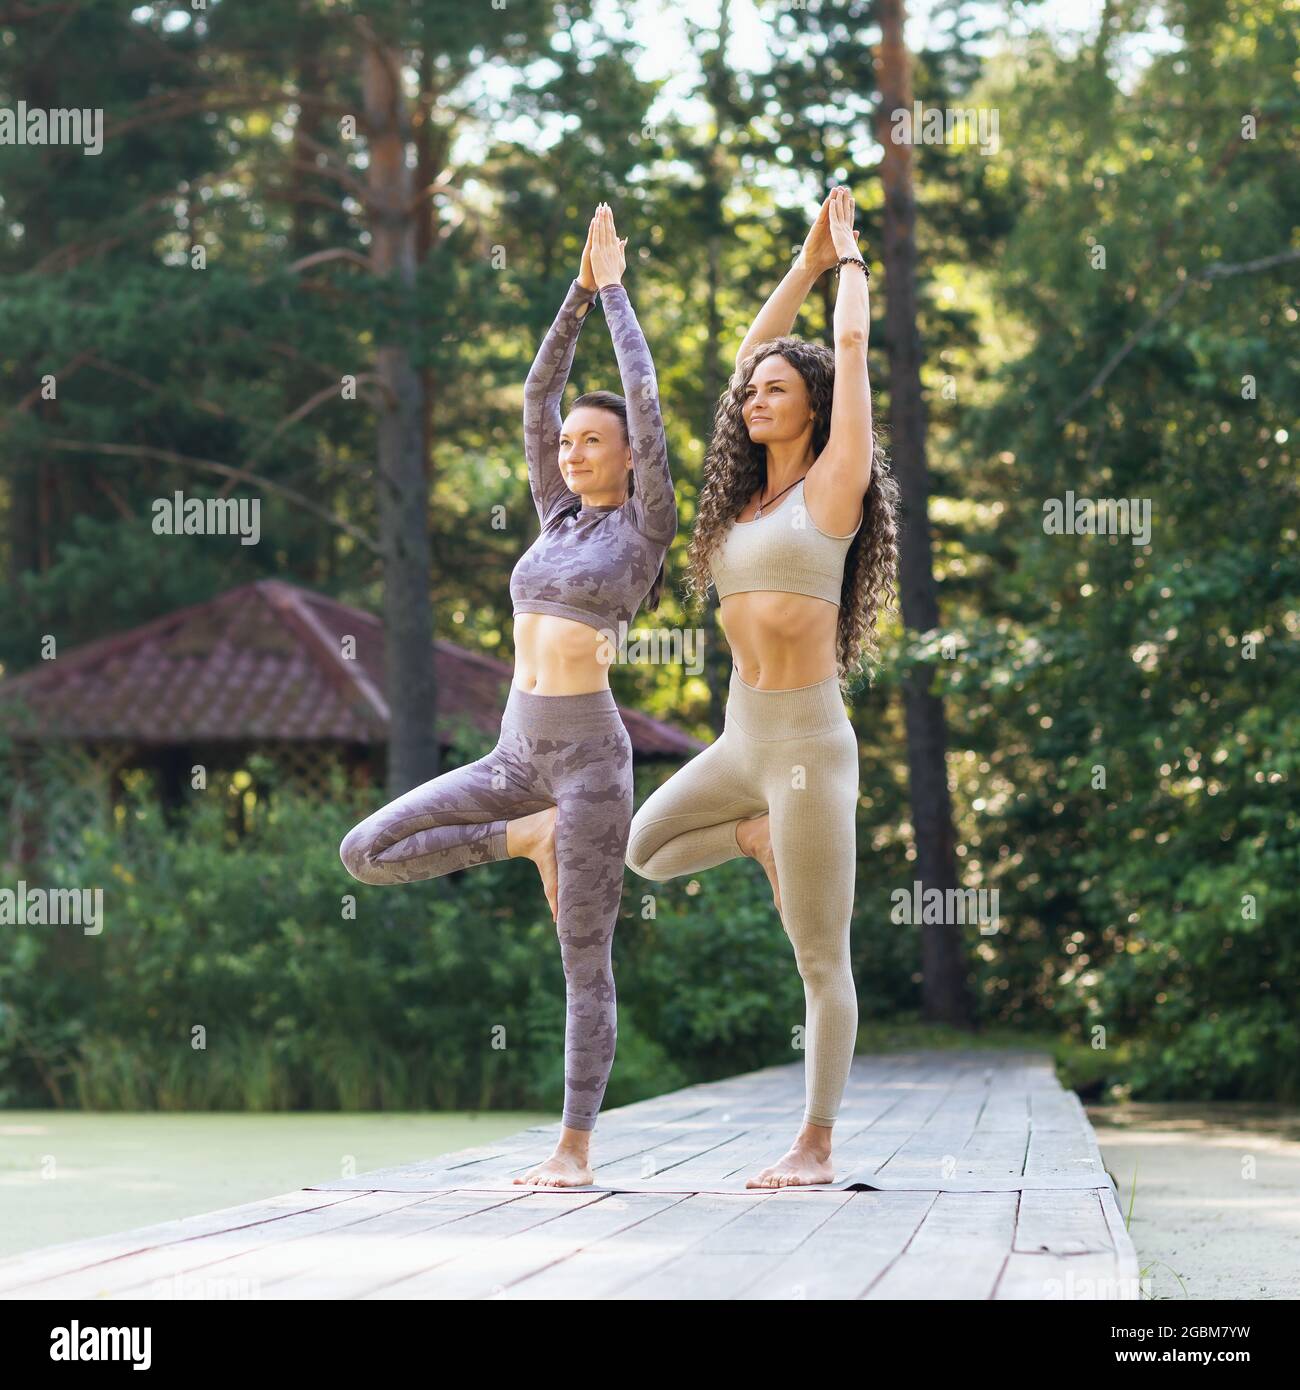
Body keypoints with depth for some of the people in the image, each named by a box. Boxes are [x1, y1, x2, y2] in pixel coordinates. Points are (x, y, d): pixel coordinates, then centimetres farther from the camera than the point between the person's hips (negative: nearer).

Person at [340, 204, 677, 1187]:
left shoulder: (645, 525, 1)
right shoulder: (558, 518, 17)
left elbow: (645, 395, -4)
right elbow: (537, 394, 16)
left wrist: (616, 290, 5)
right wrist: (579, 291, 13)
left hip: (589, 749, -6)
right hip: (516, 750, 6)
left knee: (584, 960, -4)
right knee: (366, 854, -6)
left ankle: (576, 1149, 1)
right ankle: (530, 837, 8)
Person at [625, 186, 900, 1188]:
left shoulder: (833, 484, -3)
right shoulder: (751, 491, 14)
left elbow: (852, 343, 1)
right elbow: (751, 351, 23)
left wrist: (850, 257, 15)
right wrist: (807, 264, 26)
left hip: (807, 740, -7)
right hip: (742, 739, 7)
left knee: (821, 960, -1)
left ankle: (816, 1147, 6)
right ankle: (766, 836, 22)